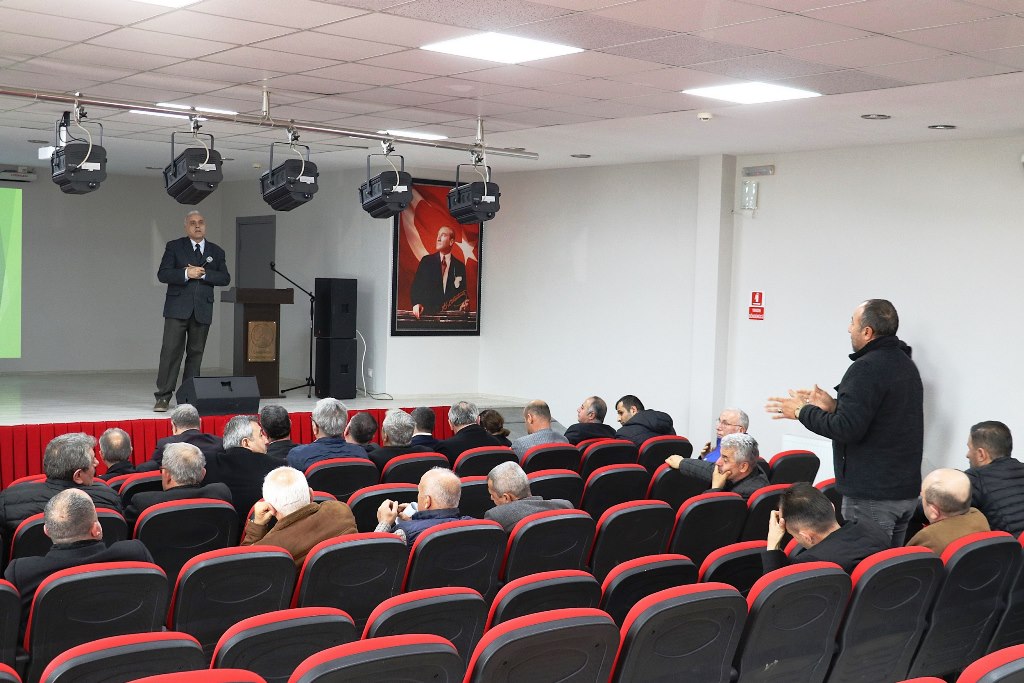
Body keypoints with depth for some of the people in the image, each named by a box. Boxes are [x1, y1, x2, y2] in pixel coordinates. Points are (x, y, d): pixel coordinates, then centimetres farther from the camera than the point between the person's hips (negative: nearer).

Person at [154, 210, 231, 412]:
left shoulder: (216, 251, 13)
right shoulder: (174, 247, 6)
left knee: (196, 352, 5)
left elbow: (225, 278, 3)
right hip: (178, 308, -3)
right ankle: (163, 396, -5)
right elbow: (162, 274, -4)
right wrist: (186, 274, -16)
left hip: (202, 310, 3)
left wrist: (204, 274, -10)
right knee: (171, 350, -8)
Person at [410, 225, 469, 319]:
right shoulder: (426, 261, 9)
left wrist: (465, 304, -10)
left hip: (451, 314, 2)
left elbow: (464, 294, 12)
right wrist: (416, 303, -14)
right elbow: (415, 286, 4)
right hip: (427, 313, -2)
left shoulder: (460, 266, 10)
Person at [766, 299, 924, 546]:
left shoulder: (866, 368, -17)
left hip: (872, 496, -10)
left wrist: (802, 412, -10)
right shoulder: (906, 364, 13)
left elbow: (847, 429, -22)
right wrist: (834, 405, 14)